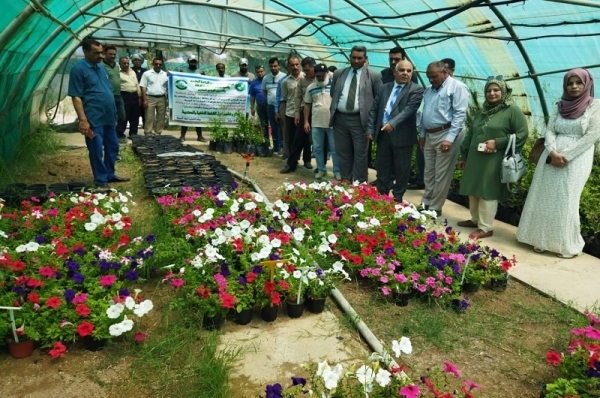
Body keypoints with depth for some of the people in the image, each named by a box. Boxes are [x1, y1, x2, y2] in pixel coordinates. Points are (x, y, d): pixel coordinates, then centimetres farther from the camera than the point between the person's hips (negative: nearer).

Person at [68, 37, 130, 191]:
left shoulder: (101, 67, 13)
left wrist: (115, 114, 18)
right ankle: (101, 181, 11)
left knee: (113, 147, 16)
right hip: (94, 119, -8)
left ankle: (110, 175, 31)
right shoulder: (78, 69, -10)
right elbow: (76, 97, -14)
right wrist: (83, 120, -21)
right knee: (97, 151, 1)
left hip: (109, 117, 8)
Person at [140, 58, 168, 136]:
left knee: (161, 118, 6)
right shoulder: (147, 73, 2)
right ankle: (148, 133, 1)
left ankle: (159, 133, 14)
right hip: (150, 98, -3)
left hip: (162, 98, 3)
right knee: (149, 117, -2)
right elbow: (143, 87, -1)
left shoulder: (166, 74, 9)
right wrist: (144, 100, -7)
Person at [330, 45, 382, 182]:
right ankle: (345, 182, 22)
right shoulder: (339, 73, 11)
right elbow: (333, 94, 21)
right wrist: (334, 108, 12)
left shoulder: (374, 76, 0)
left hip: (360, 119, -3)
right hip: (340, 118, 4)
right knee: (343, 153, 11)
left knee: (360, 154, 0)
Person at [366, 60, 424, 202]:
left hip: (402, 136, -4)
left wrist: (393, 123, -31)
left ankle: (397, 198, 18)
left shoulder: (416, 90, -4)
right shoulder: (385, 88, 11)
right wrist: (370, 129, 4)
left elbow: (409, 109, -18)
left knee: (401, 169, 6)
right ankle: (381, 196, 26)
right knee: (382, 167, 14)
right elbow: (374, 109, 12)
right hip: (382, 134, 5)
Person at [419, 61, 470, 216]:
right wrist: (422, 134, 18)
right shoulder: (429, 89, 17)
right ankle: (426, 204, 23)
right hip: (429, 136, 8)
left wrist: (449, 138, -21)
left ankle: (434, 208, 8)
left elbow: (460, 114, -15)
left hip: (447, 135, -7)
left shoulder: (457, 87, -8)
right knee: (429, 173, 13)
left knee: (441, 175, -1)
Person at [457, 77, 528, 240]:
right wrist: (463, 156, 20)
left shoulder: (513, 110, -4)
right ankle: (475, 220, 28)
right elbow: (470, 134, 21)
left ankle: (485, 227, 4)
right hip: (474, 159, 7)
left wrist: (497, 143, -18)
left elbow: (522, 134, -10)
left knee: (488, 193, -4)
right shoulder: (482, 111, 18)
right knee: (473, 191, 12)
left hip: (494, 161, -7)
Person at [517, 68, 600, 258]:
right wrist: (552, 152, -14)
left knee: (565, 202, -5)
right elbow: (549, 130, 4)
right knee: (544, 199, 4)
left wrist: (566, 156, -14)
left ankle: (567, 245, 9)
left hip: (576, 160, -4)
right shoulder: (561, 106, 12)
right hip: (552, 157, 4)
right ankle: (542, 239, 15)